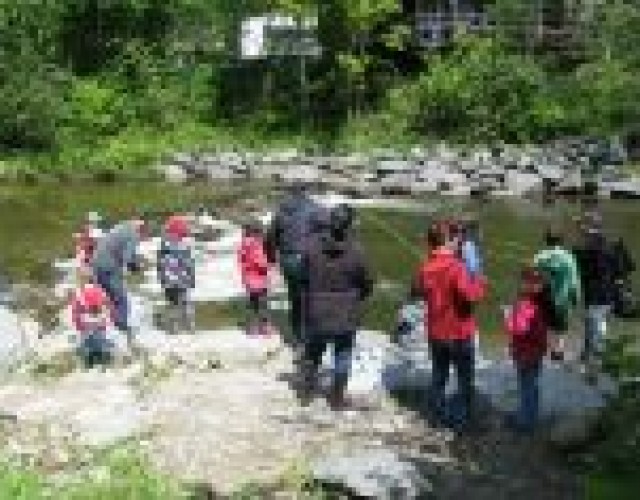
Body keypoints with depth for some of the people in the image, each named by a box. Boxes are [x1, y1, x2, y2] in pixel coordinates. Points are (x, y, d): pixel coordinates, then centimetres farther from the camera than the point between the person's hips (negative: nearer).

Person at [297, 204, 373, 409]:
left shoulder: (313, 246, -12)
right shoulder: (355, 251, -17)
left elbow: (303, 276, -2)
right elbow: (366, 283, -7)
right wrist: (357, 297, 13)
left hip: (316, 310, 2)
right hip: (345, 313, -2)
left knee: (312, 353, 20)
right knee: (342, 355, 13)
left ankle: (307, 392, 30)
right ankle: (337, 397, 18)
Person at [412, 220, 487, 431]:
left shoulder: (426, 267, -2)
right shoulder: (455, 266, -23)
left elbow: (417, 291, 15)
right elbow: (470, 295, -32)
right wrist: (480, 282, -14)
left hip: (436, 333, 6)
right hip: (459, 333, -6)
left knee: (438, 376, 18)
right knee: (465, 379, 10)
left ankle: (440, 415, 26)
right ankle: (460, 419, 13)